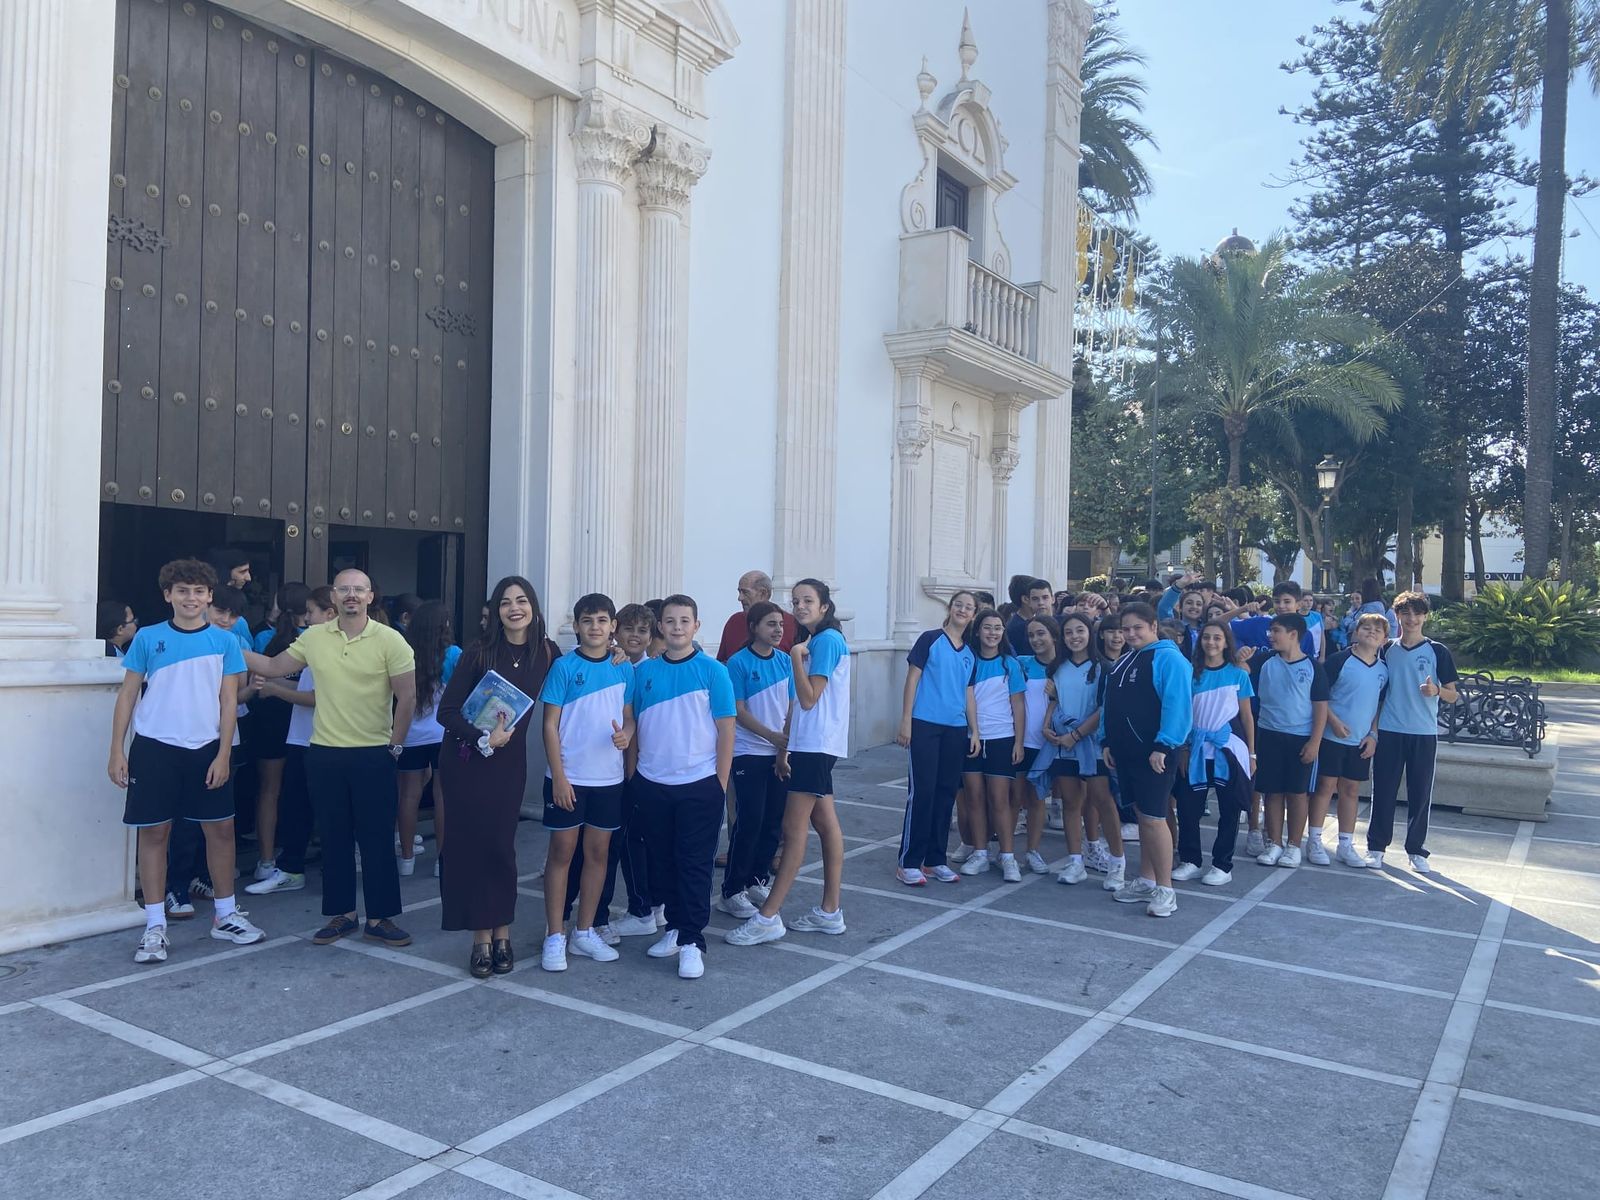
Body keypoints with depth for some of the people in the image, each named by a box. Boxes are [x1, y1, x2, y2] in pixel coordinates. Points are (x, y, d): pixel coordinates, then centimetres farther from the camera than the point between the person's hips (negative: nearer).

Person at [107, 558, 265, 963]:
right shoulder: (148, 638, 1)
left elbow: (229, 701, 2)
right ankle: (155, 926, 13)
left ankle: (225, 914, 21)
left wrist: (223, 754, -5)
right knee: (154, 832, 3)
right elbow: (128, 695, 4)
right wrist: (117, 751, -1)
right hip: (154, 748, -1)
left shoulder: (224, 641, 3)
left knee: (221, 828, 6)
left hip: (206, 749, 1)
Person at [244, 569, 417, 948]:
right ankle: (341, 914, 24)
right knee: (334, 838, 12)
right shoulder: (313, 638, 4)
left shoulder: (389, 640, -7)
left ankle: (380, 919, 13)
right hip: (324, 754, 3)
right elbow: (272, 668, 13)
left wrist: (394, 744, -2)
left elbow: (407, 696, -4)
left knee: (377, 838, 3)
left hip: (373, 756, -3)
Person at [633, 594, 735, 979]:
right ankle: (675, 928, 27)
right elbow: (633, 724, 10)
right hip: (653, 784, 4)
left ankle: (692, 942, 7)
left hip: (699, 784, -4)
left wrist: (721, 782, -6)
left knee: (694, 864, 0)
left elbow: (726, 730, -4)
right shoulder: (645, 671, 5)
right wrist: (634, 773, 6)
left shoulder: (712, 671, -5)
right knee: (662, 861, 13)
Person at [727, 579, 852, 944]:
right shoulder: (815, 641, 16)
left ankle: (768, 917, -4)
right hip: (809, 743, 10)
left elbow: (809, 699, -17)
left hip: (815, 744, -10)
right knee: (825, 823, 11)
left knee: (793, 829, -7)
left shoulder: (827, 639, -13)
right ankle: (830, 911, 16)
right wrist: (786, 746, 13)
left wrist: (796, 656, -15)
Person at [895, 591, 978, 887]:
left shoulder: (970, 653, 13)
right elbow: (912, 680, -5)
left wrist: (974, 730, 10)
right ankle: (908, 863, 1)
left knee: (946, 793, 8)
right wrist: (905, 722, -10)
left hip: (956, 730, 5)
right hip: (925, 725, -5)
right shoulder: (930, 639, -2)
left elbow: (969, 695, 16)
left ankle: (935, 860, 18)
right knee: (922, 792, -6)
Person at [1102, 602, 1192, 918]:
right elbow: (1110, 704, 19)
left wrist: (1163, 746, -22)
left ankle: (1165, 890, 2)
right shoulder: (1123, 661, 15)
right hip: (1126, 750, 8)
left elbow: (1177, 705, -19)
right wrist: (1109, 742, 13)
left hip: (1154, 753, -8)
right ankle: (1146, 881, 24)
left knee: (1153, 817, -7)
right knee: (1141, 815, 15)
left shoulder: (1168, 658, -11)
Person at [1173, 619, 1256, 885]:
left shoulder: (1238, 674, 2)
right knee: (1187, 806, 1)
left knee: (1229, 809, 4)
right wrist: (1183, 748, 0)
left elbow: (1247, 715, 5)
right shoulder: (1191, 673, 4)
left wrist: (1251, 753, 3)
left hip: (1229, 749, -1)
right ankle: (1189, 861, 15)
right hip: (1197, 749, 1)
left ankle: (1222, 865, 15)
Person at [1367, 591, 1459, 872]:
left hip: (1424, 733, -1)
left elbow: (1453, 695, 2)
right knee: (1383, 791, 3)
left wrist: (1436, 691, -20)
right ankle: (1376, 847, 12)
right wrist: (1372, 729, 9)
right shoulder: (1387, 650, 7)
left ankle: (1417, 850, 16)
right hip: (1389, 731, 1)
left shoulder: (1438, 651, 0)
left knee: (1421, 794, 4)